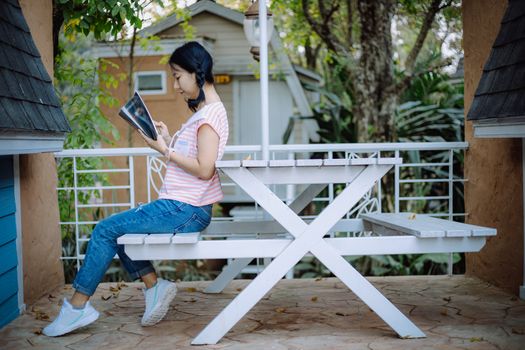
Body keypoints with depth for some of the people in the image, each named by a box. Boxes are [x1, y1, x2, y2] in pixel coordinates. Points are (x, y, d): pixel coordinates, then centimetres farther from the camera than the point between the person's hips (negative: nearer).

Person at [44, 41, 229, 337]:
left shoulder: (210, 113, -15)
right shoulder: (204, 110, 17)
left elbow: (204, 169, -23)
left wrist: (165, 150, -17)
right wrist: (169, 140, 5)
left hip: (184, 211, -10)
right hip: (183, 207, 10)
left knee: (106, 230, -5)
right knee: (119, 228, 13)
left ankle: (78, 306, 4)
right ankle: (155, 287, 8)